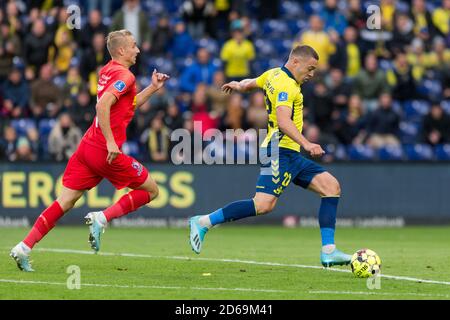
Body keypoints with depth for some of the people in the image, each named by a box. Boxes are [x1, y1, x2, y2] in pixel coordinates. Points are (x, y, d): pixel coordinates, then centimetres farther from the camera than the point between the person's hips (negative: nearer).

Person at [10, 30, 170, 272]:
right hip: (106, 152, -8)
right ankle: (102, 218, -7)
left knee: (66, 202, 6)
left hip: (87, 146, 8)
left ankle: (24, 248, -3)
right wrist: (111, 142, -25)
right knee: (150, 190, 7)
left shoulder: (107, 71, 18)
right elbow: (102, 105, -25)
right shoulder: (124, 75, -11)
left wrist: (152, 88, 26)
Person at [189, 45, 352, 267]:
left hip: (291, 156, 11)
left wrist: (237, 85, 58)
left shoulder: (274, 75, 17)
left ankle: (328, 251, -5)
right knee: (264, 205, -22)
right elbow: (283, 121, -28)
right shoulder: (286, 84, -14)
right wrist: (305, 144, -37)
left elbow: (248, 84, 36)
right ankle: (204, 222, -11)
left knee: (331, 186, 1)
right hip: (280, 151, -11)